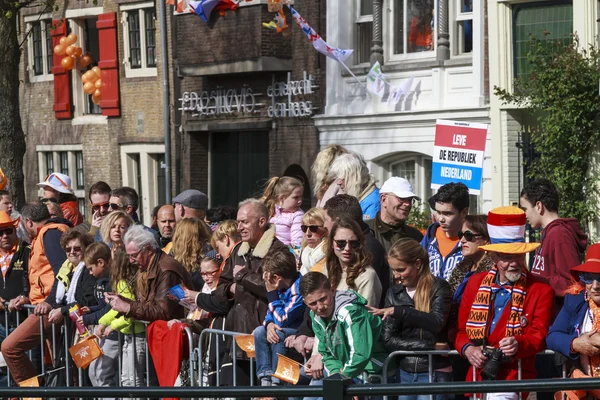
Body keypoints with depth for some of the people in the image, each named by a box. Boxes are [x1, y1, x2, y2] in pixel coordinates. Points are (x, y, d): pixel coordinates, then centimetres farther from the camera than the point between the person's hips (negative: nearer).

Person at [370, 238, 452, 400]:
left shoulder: (438, 288, -5)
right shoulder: (394, 293, 7)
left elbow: (437, 322, -24)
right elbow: (388, 340, -1)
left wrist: (397, 311, -28)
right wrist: (429, 345, -12)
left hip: (434, 373, -4)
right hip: (404, 372, 4)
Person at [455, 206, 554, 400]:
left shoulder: (541, 290, 2)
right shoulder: (475, 283, 13)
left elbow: (539, 335, -5)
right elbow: (460, 329, 13)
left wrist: (519, 344, -28)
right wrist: (467, 349, -9)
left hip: (514, 378, -4)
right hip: (477, 376, 4)